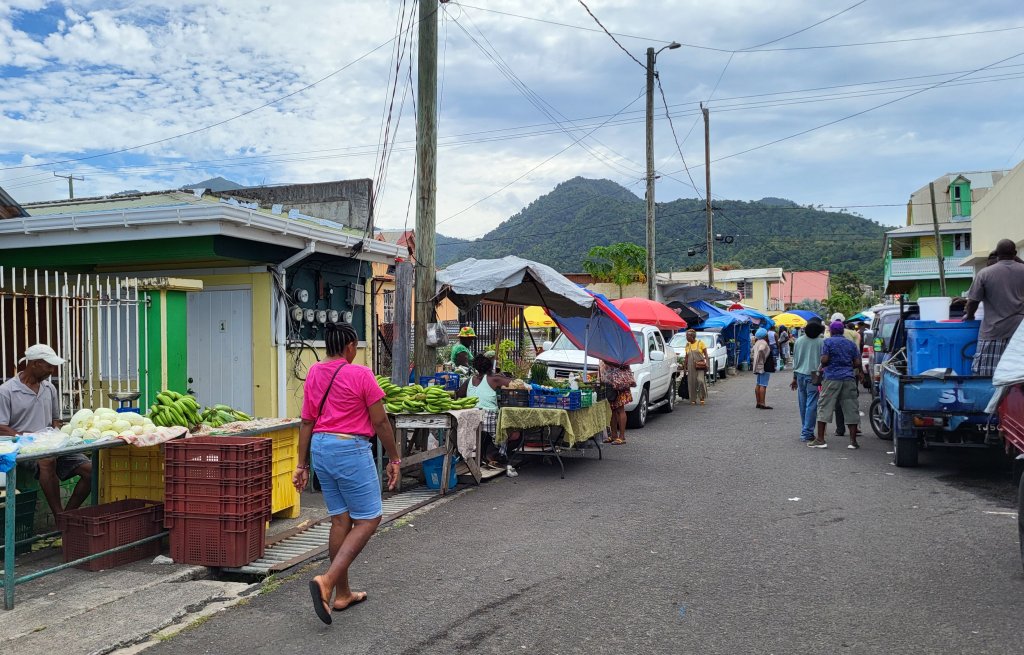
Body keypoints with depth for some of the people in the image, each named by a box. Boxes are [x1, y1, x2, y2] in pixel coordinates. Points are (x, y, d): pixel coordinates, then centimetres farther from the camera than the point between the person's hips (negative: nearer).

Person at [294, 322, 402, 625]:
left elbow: (306, 422, 9)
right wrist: (394, 458, 1)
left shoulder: (313, 373, 7)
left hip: (320, 447, 7)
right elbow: (380, 422, -9)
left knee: (340, 519, 15)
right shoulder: (360, 374, -11)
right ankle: (327, 581, -12)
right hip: (351, 449, -7)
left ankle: (342, 594, 23)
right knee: (368, 519, 3)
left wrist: (302, 465, 14)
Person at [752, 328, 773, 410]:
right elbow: (761, 350, -35)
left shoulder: (757, 342, 15)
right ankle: (762, 404, -11)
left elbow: (752, 353, 24)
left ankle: (758, 403, 16)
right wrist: (763, 359, -22)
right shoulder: (763, 343, -16)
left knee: (758, 384, 11)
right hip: (764, 366, -10)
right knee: (763, 385, -10)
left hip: (758, 366, 10)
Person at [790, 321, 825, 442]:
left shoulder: (799, 341, 7)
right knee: (811, 405, -3)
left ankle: (805, 430, 20)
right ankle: (807, 433, -5)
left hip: (800, 374, 5)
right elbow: (823, 361, -7)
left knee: (803, 404, 12)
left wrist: (795, 377, 20)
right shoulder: (821, 342, -7)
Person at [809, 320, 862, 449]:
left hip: (832, 377, -3)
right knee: (851, 409, 6)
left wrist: (823, 367, 10)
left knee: (824, 407, 1)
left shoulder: (828, 342, 0)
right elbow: (857, 363, 7)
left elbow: (824, 359, -11)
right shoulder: (851, 343, 12)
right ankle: (853, 441, 6)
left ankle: (820, 439, -2)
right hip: (849, 378, 3)